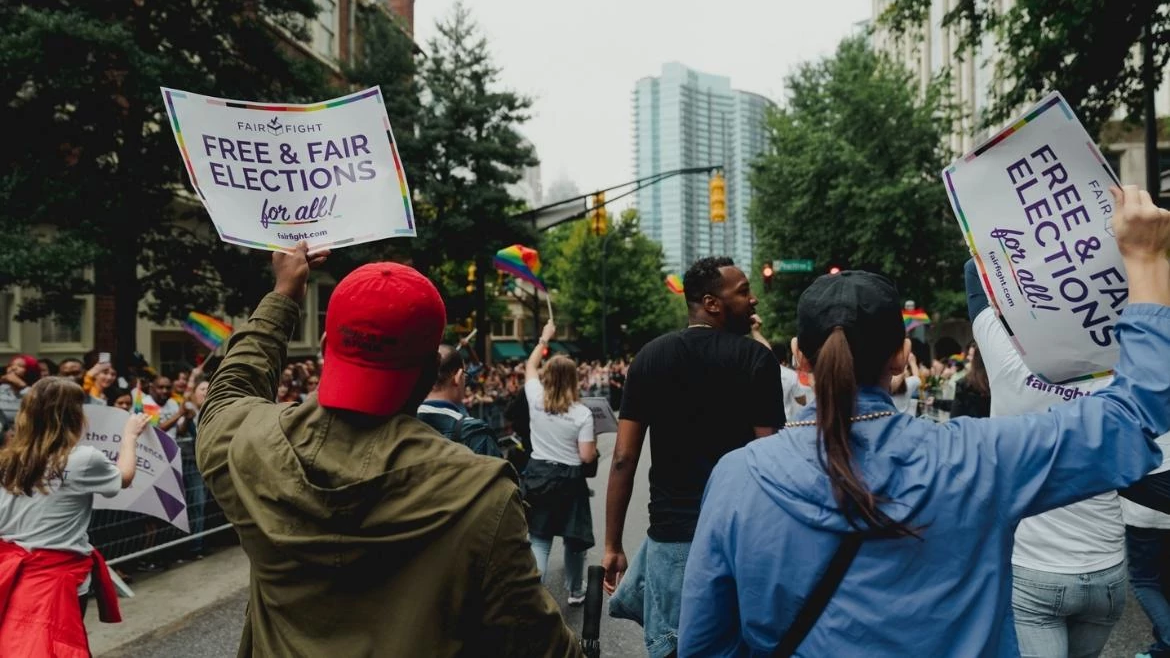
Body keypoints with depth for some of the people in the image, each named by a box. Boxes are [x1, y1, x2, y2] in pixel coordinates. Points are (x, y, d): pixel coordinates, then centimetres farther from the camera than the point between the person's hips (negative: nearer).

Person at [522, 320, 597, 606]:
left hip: (538, 475, 2)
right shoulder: (582, 413, -13)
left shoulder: (536, 400, -6)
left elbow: (530, 366, 14)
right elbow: (587, 457, -14)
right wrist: (594, 444, 8)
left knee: (538, 540, 5)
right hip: (570, 479, -2)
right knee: (574, 538, 16)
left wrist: (544, 338, 24)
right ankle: (575, 591, 32)